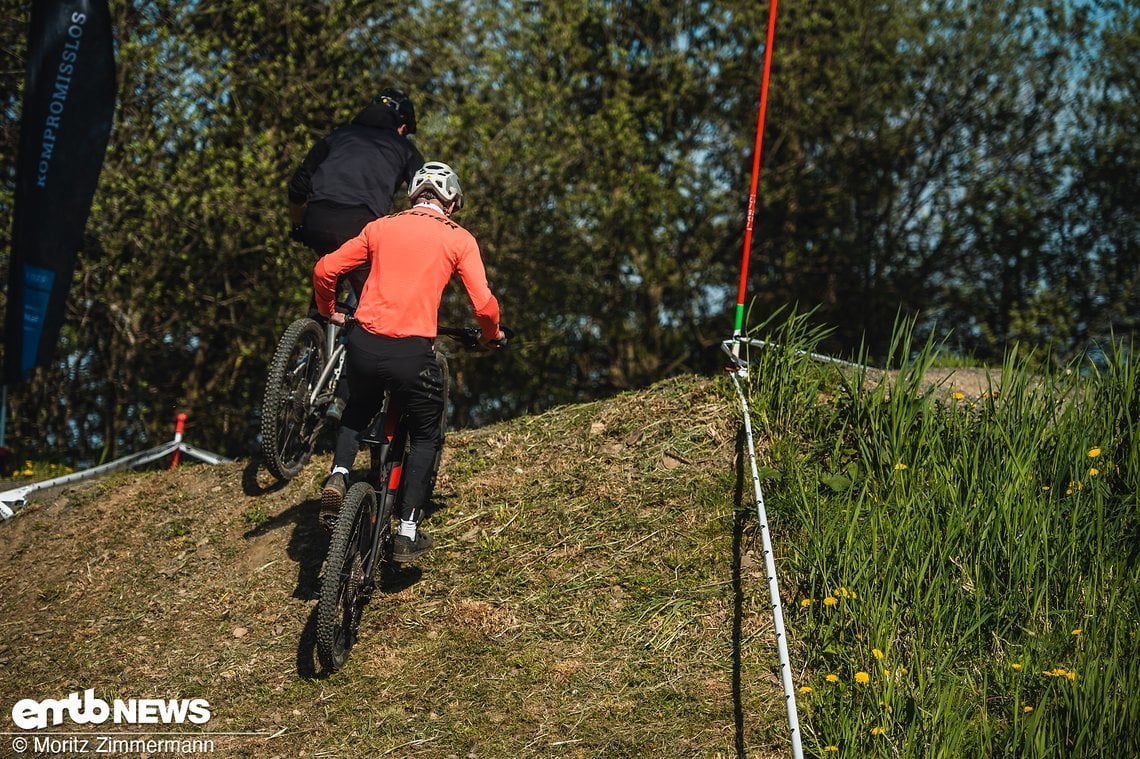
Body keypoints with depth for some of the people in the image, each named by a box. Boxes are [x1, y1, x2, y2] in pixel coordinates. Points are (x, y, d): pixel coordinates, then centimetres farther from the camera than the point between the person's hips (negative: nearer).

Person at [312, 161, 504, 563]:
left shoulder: (381, 227, 14)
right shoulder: (459, 238, 6)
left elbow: (325, 270, 14)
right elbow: (484, 304, -2)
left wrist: (329, 313, 32)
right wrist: (491, 334, 20)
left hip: (364, 345, 3)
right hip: (413, 352, -3)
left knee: (359, 410, 33)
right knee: (425, 436, 19)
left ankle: (338, 477, 10)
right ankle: (407, 533, 14)